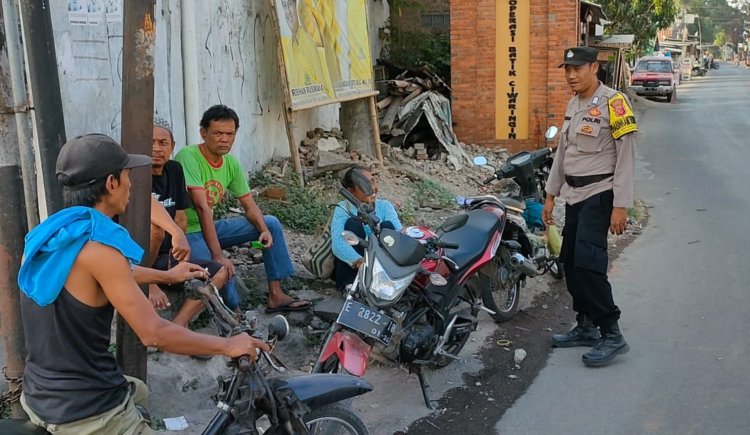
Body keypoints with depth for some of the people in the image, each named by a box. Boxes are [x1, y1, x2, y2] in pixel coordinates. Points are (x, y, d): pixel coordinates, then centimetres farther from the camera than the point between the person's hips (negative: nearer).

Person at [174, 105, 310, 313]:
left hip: (210, 227, 8)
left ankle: (276, 295, 3)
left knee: (272, 223, 3)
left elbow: (249, 205, 7)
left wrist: (264, 230, -15)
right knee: (222, 272, -32)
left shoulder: (231, 163, 3)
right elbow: (201, 207, -30)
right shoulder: (188, 157, -21)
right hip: (187, 234, -8)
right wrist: (218, 256, -35)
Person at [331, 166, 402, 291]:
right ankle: (349, 284, -28)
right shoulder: (343, 209, -9)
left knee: (387, 225, -19)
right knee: (353, 223, -23)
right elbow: (337, 244, -25)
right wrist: (359, 261, -44)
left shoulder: (385, 206, -1)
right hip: (350, 265, -2)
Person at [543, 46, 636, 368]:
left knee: (588, 263, -16)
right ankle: (586, 327, 21)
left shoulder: (613, 103, -12)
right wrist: (551, 195, 18)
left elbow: (626, 157, -15)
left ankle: (612, 335, -7)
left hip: (599, 195, -8)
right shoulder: (573, 104, 13)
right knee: (570, 263, 9)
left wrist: (620, 206, -18)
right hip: (574, 195, 8)